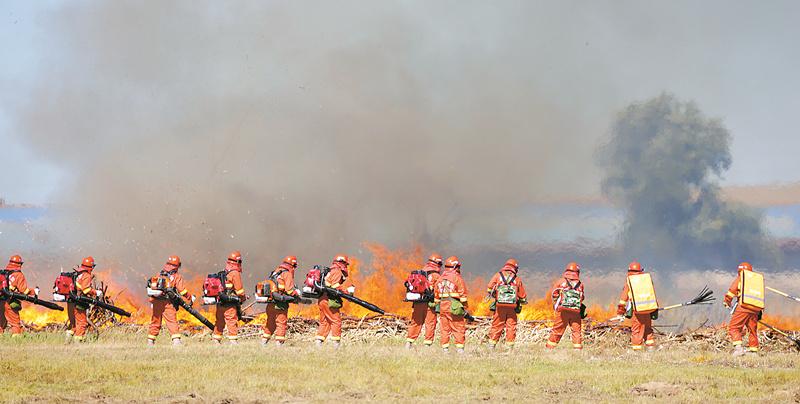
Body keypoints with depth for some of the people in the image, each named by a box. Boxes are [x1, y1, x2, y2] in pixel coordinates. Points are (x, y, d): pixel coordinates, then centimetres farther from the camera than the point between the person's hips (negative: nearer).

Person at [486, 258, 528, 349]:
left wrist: (493, 295, 21)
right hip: (512, 307, 0)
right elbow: (522, 296, 12)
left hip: (500, 306, 0)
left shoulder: (498, 275, 6)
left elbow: (489, 290, 1)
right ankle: (510, 347, 3)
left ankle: (491, 347, 5)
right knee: (511, 327, 6)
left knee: (496, 326, 5)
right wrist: (524, 301, 32)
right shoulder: (517, 279, 8)